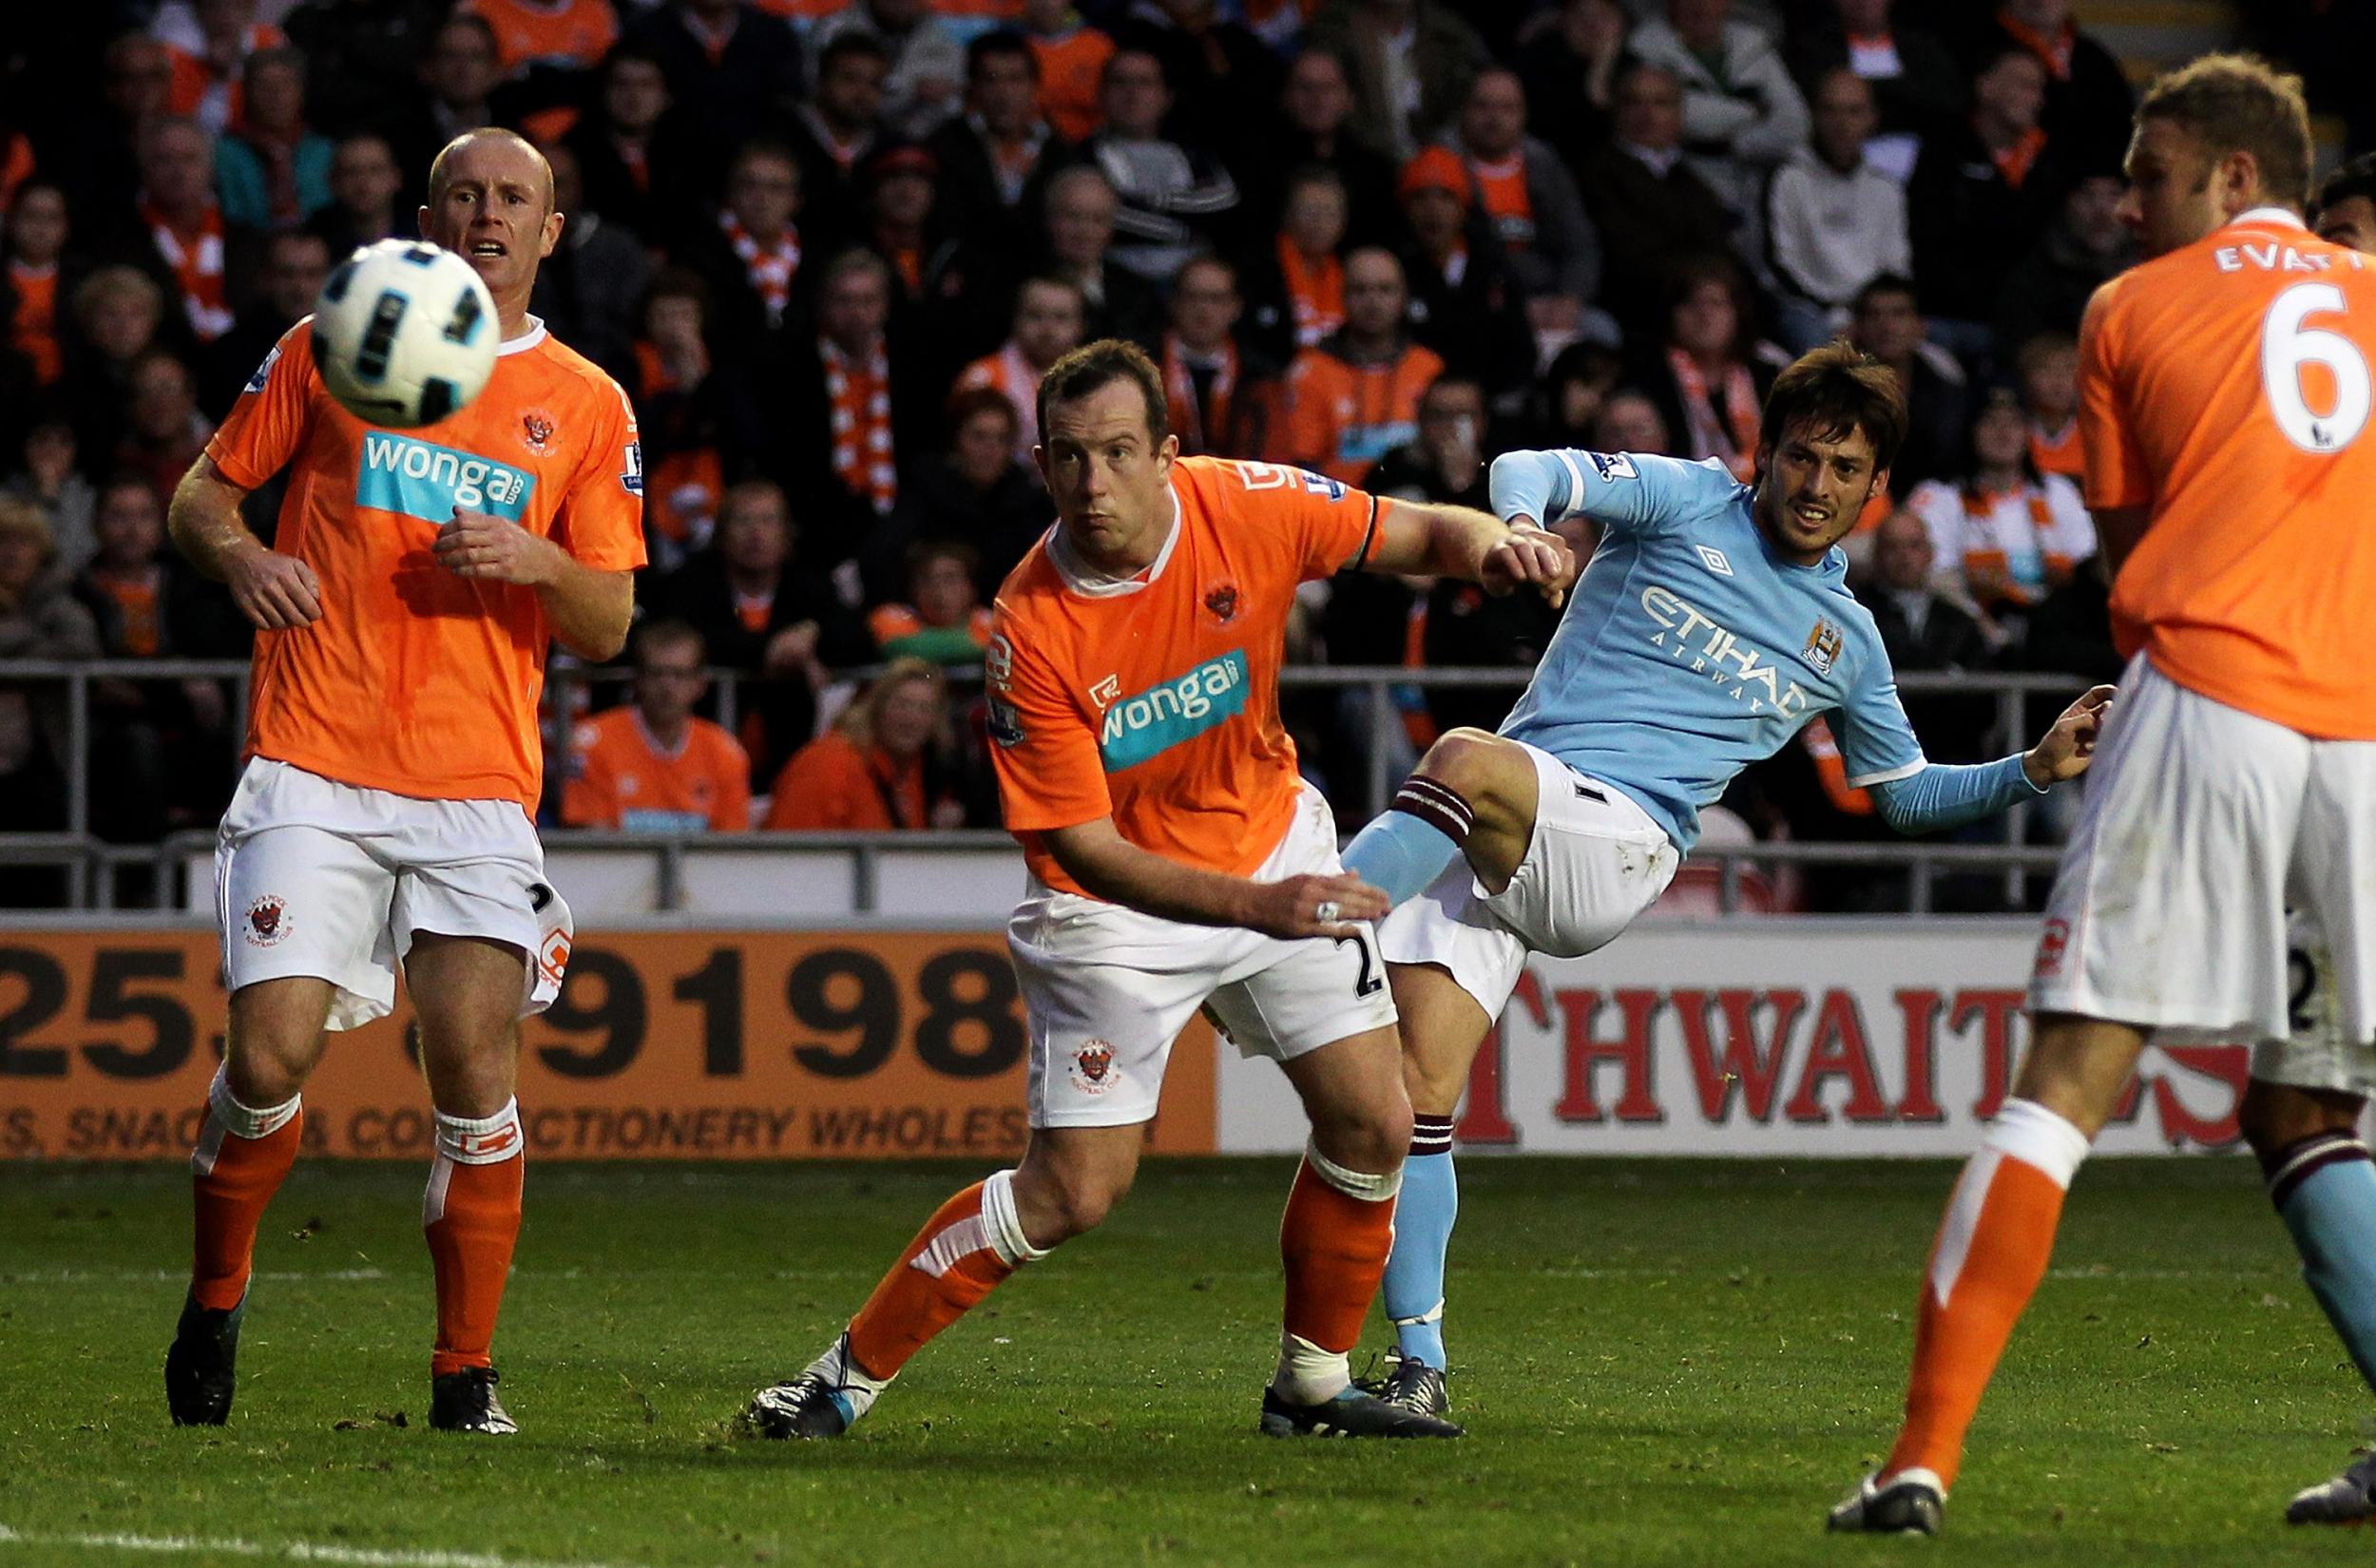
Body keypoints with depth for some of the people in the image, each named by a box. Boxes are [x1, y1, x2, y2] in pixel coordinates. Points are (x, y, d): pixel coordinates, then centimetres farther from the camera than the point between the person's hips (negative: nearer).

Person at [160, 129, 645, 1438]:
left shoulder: (586, 407, 11)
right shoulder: (331, 347, 9)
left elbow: (607, 629, 10)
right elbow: (202, 492, 14)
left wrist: (541, 565, -11)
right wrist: (237, 555, -9)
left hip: (480, 789, 1)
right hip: (313, 773, -1)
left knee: (476, 1073, -11)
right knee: (272, 1052, -12)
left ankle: (465, 1375, 0)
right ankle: (213, 1305, 13)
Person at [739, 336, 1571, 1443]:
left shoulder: (1245, 509, -19)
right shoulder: (1033, 634, -28)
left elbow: (1418, 535, -2)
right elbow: (1088, 850, -26)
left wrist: (1493, 547, -26)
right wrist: (1259, 906, -38)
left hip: (1274, 844, 5)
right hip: (1117, 899, -5)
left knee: (1372, 1125, 0)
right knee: (1073, 1191, -11)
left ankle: (1312, 1387, 18)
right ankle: (849, 1373, 2)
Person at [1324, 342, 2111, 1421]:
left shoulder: (1846, 640, 20)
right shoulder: (1686, 502, 12)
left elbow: (1904, 794, 34)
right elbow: (1530, 472, -3)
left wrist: (2036, 769, 18)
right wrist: (1517, 522, -28)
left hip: (1620, 850, 0)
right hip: (1491, 843, 0)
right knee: (1417, 1081, -15)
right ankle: (1418, 1363, -5)